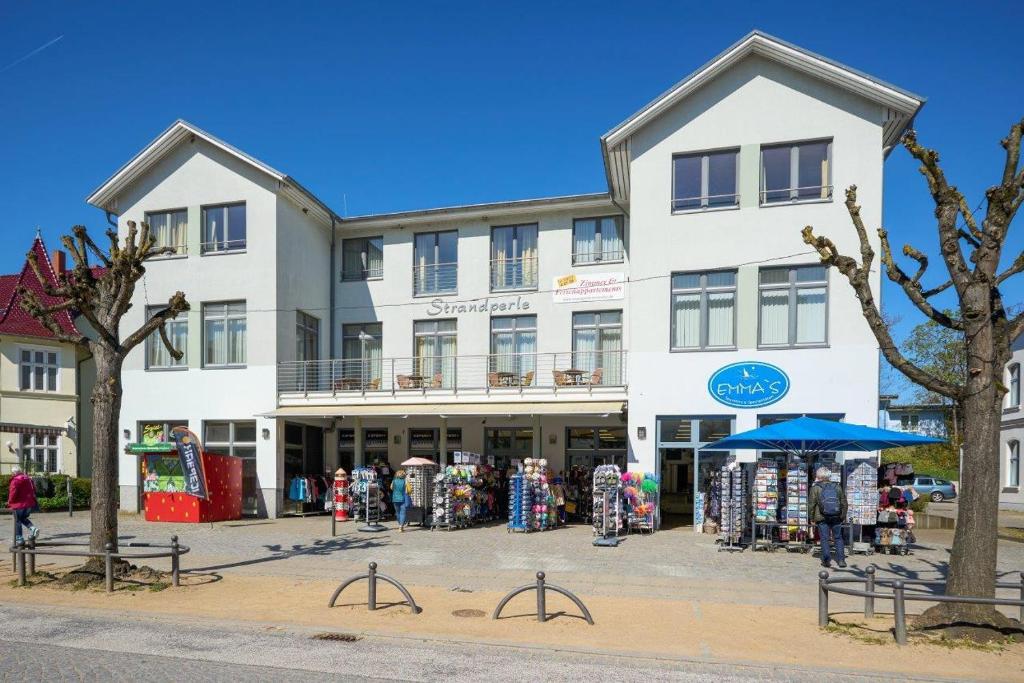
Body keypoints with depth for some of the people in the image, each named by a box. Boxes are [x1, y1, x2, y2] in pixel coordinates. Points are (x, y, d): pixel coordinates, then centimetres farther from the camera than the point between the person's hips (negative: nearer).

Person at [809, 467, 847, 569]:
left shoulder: (815, 488, -5)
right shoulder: (837, 487, 5)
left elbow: (812, 504, -4)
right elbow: (844, 503, 10)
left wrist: (812, 518, 6)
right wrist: (843, 516, 19)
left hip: (822, 518, -3)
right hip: (836, 517, 3)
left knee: (824, 539, 3)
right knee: (838, 538, 13)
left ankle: (826, 560, 0)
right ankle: (841, 560, 12)